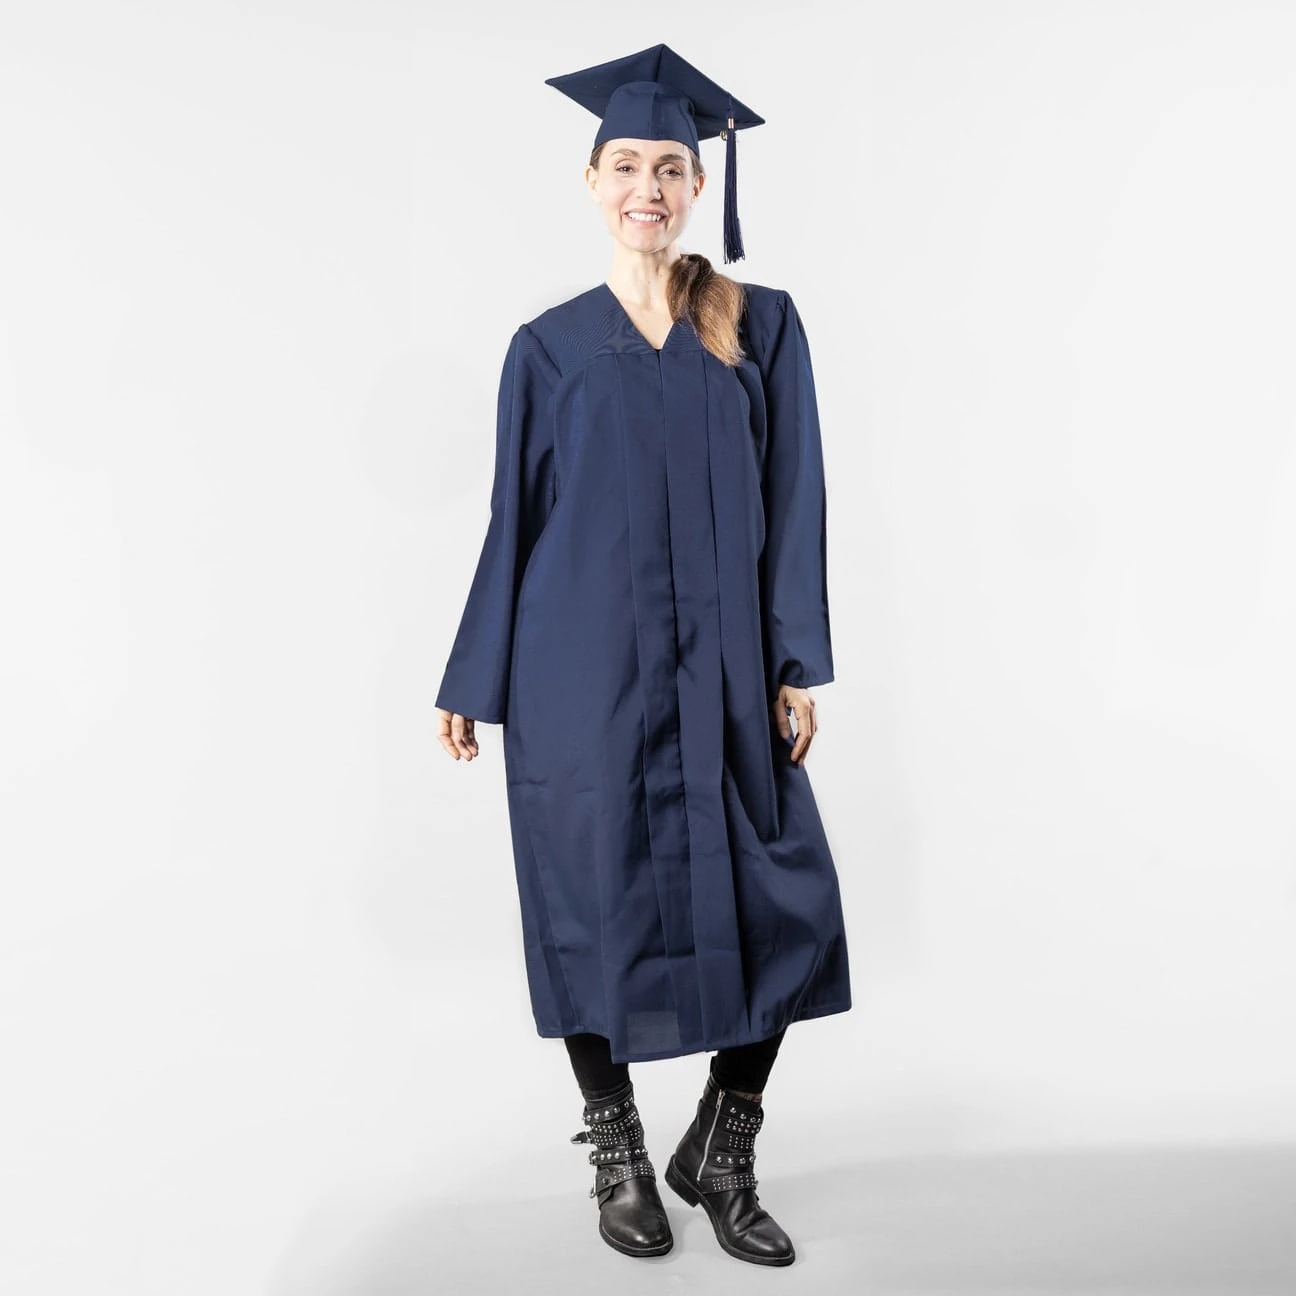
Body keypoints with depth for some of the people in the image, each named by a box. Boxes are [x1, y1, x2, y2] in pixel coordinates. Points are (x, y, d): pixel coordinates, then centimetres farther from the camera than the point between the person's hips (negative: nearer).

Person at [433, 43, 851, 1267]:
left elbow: (792, 505, 3)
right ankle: (617, 1156, 26)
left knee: (777, 904, -2)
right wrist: (470, 684, 6)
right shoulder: (549, 345, 6)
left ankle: (719, 1151, 22)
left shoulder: (763, 327, 7)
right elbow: (515, 520, 7)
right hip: (580, 671, -1)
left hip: (719, 673, 1)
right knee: (596, 903, 5)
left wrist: (796, 665, -4)